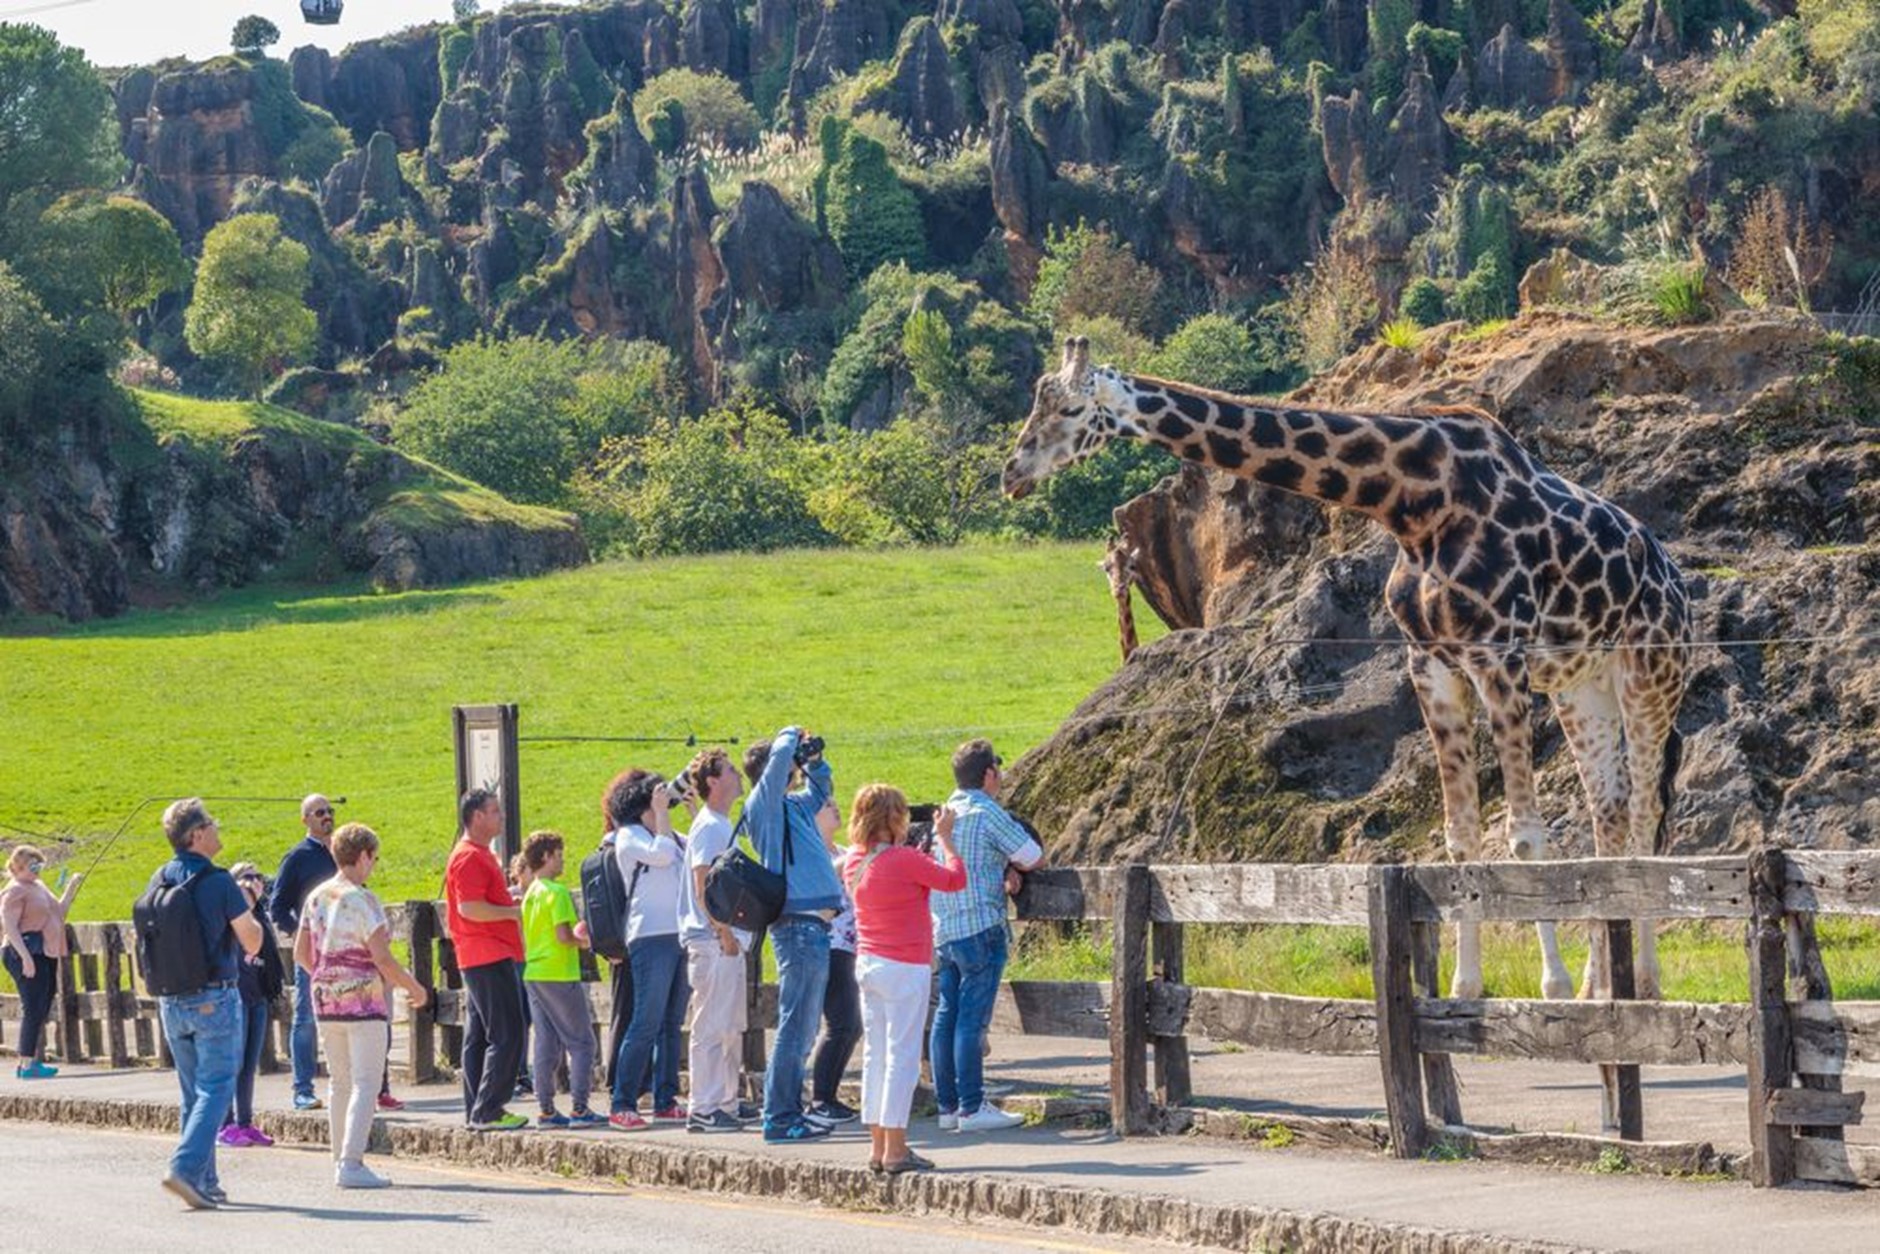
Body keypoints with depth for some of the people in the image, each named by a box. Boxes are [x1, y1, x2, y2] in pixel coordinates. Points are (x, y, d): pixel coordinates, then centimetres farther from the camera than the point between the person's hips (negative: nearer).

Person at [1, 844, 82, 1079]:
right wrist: (25, 956, -24)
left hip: (45, 955, 9)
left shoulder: (38, 887, 20)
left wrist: (71, 890, 19)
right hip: (27, 954, -9)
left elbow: (58, 912, 31)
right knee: (33, 1009, -11)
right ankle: (27, 1064, -11)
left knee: (42, 1011, 10)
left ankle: (34, 1060, 14)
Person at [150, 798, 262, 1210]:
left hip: (170, 1002, 6)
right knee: (216, 1088, -3)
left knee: (193, 1092, 14)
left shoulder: (159, 881, 4)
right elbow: (252, 943, -9)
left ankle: (205, 1183, 16)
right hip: (215, 998, -6)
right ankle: (185, 1168, -18)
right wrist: (248, 908, 11)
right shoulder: (219, 882, -14)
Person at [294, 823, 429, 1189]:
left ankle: (342, 1159, 18)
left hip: (325, 1000, 7)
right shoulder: (362, 900, -13)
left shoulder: (316, 897, 8)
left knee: (339, 1082, 15)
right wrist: (414, 988, -4)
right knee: (365, 1083, -6)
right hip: (363, 999, -7)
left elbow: (301, 954, 13)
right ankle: (351, 1163, -15)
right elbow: (381, 958, -16)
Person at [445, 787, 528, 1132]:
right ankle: (488, 1111, -11)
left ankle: (476, 1112, 13)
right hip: (488, 957, -11)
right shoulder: (469, 857, -14)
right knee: (506, 1035, -11)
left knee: (479, 1036, 11)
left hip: (489, 957, 11)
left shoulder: (481, 855, 19)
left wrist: (509, 900, 15)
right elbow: (469, 908, -23)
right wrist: (513, 912, -15)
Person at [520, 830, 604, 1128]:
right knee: (581, 1043, -3)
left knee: (546, 1045, 9)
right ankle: (580, 1109, -7)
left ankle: (546, 1110, 8)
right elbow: (563, 935, -20)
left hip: (533, 975, 8)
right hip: (559, 975, -8)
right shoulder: (558, 892, -13)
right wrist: (584, 941, -1)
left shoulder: (530, 893, 13)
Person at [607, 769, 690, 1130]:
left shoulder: (667, 835, 22)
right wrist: (661, 813, -7)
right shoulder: (628, 836, -1)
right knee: (646, 1024, -11)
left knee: (671, 1023, 8)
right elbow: (661, 854, -17)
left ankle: (665, 1102, 12)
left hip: (679, 935, 8)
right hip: (651, 935, -8)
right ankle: (622, 1107, -11)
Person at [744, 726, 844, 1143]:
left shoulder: (794, 806, 19)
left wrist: (813, 760, 18)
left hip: (813, 925, 10)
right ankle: (780, 1119, -8)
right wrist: (793, 736, 1)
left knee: (801, 1029, 13)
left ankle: (786, 1112, 19)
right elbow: (780, 753, -20)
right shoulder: (764, 805, -6)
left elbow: (821, 789, 38)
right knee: (794, 1027, -9)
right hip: (799, 925, -10)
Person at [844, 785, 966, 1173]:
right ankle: (895, 1149, -4)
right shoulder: (905, 860, -17)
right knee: (903, 1056, -4)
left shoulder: (854, 862, 5)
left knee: (875, 1055, 10)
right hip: (905, 968, -8)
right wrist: (944, 838, 3)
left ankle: (878, 1146, 13)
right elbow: (955, 879, -7)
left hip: (868, 963, 8)